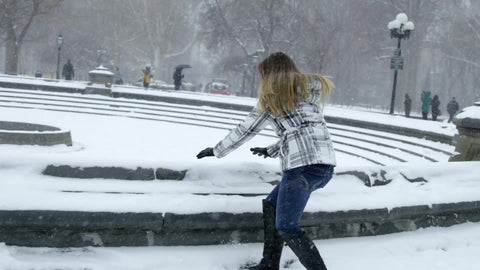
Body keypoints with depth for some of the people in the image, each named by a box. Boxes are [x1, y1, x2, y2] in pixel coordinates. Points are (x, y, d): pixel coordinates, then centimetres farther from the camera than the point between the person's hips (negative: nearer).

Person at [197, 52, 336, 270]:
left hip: (303, 166, -7)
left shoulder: (271, 98, 8)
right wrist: (272, 151, 41)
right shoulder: (312, 89, 22)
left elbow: (245, 130, 14)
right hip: (326, 164, 8)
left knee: (287, 228, -4)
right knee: (271, 205, 20)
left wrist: (216, 151, 28)